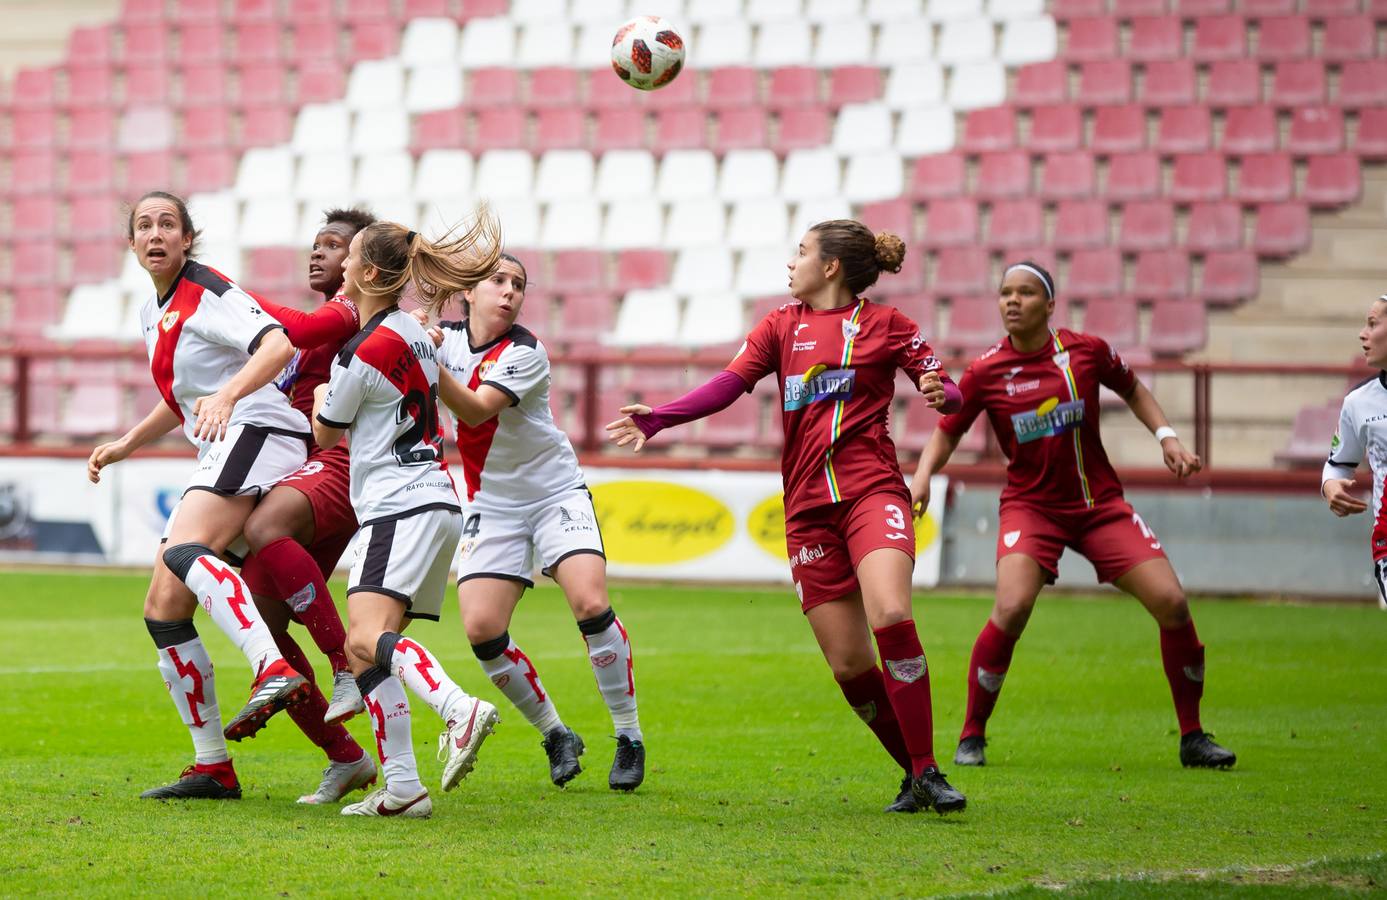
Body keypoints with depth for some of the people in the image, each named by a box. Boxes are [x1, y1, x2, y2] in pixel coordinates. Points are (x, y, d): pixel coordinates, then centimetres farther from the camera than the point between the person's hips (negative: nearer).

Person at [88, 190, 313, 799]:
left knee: (184, 551, -35)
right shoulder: (152, 313, 22)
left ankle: (275, 672, -53)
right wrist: (124, 446, 29)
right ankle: (213, 768, 6)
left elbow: (277, 345, -21)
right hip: (220, 456, 10)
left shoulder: (207, 292, -5)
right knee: (164, 606, 3)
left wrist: (227, 396, -36)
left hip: (257, 430, -10)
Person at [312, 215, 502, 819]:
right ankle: (400, 787, 2)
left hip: (402, 507, -10)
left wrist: (320, 397, 24)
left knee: (366, 639, -25)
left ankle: (459, 708, -41)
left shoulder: (364, 353, -14)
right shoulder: (411, 329, 13)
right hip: (433, 502, 10)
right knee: (365, 653, 7)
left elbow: (325, 434, 2)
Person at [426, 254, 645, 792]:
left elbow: (476, 410, -29)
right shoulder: (448, 338, -1)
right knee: (481, 628, -13)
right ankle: (556, 736, 7)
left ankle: (629, 736, -6)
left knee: (591, 605, -23)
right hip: (492, 505, 4)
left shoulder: (524, 353, -16)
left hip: (556, 493, -4)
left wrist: (431, 363, -42)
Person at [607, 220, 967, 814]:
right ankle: (914, 776, 12)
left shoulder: (885, 325, 8)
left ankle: (927, 773, -20)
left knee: (890, 617, -27)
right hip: (808, 507, 4)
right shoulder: (782, 326, 16)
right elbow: (726, 387, 6)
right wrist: (656, 419, -8)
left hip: (872, 491, -4)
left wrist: (941, 394, -19)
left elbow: (945, 389, 5)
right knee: (848, 663, -4)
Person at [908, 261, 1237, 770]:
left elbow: (1132, 390, 16)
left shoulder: (1087, 351, -3)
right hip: (1031, 504, -2)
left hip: (1100, 503, 2)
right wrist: (923, 476, -12)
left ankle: (1192, 738, 7)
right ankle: (972, 737, -10)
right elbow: (947, 432, 5)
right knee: (1012, 607, -27)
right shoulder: (985, 373, -7)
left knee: (1171, 602, -9)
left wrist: (1167, 437, 4)